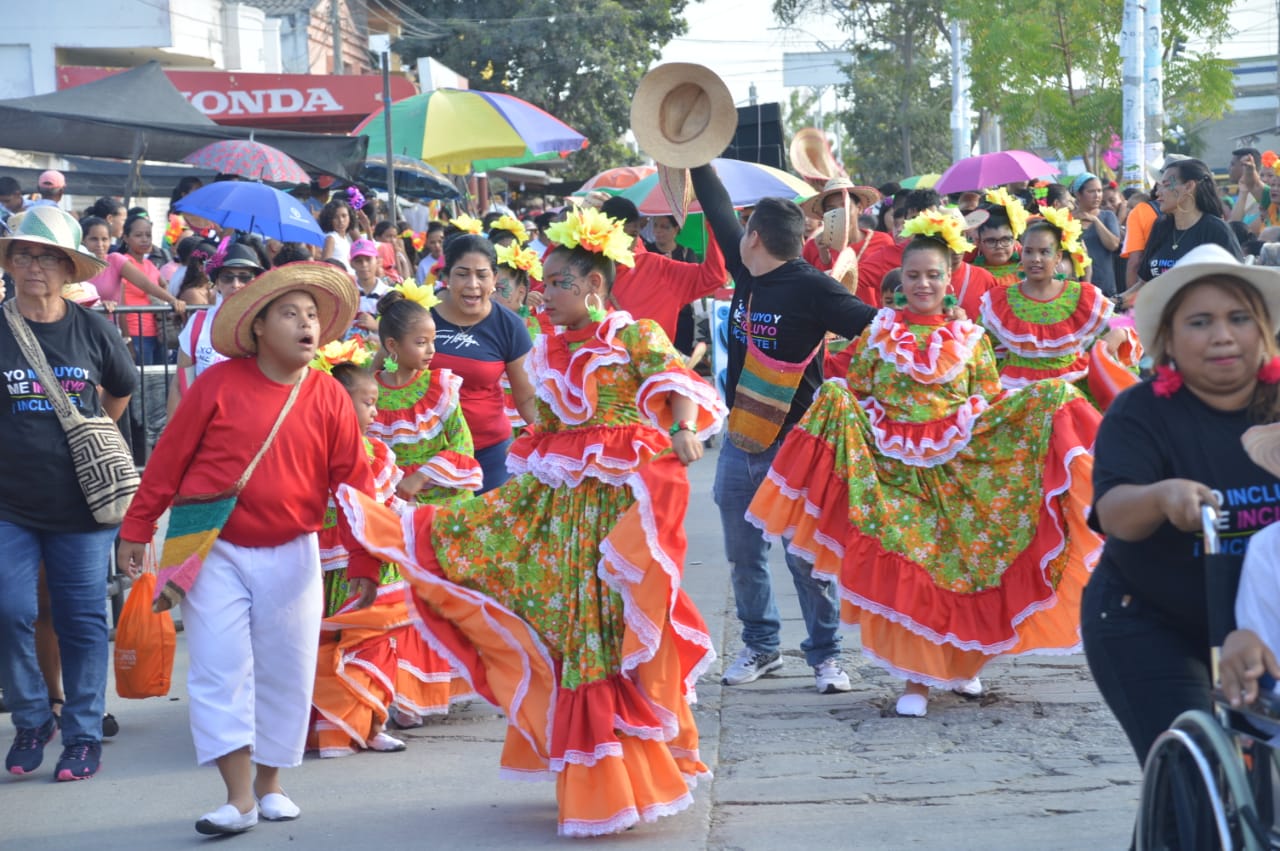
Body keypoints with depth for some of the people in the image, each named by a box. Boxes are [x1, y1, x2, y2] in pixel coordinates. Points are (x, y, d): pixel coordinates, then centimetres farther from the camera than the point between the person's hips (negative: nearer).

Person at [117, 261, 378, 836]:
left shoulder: (330, 399, -2)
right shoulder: (220, 384, -8)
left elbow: (353, 482, 2)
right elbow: (168, 458, -2)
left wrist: (365, 561, 2)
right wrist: (136, 530, 0)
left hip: (290, 555, 2)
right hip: (214, 550, -2)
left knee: (286, 674, 7)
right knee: (221, 670, -6)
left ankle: (269, 784, 24)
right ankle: (239, 799, -2)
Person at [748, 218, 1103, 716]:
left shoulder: (970, 337, 6)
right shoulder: (879, 332, 4)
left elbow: (991, 406, 7)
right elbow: (853, 394, 7)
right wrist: (836, 400, -14)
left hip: (960, 468, 1)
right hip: (895, 469, -1)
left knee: (965, 564, 2)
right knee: (903, 568, -5)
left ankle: (962, 663, 23)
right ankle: (916, 678, 3)